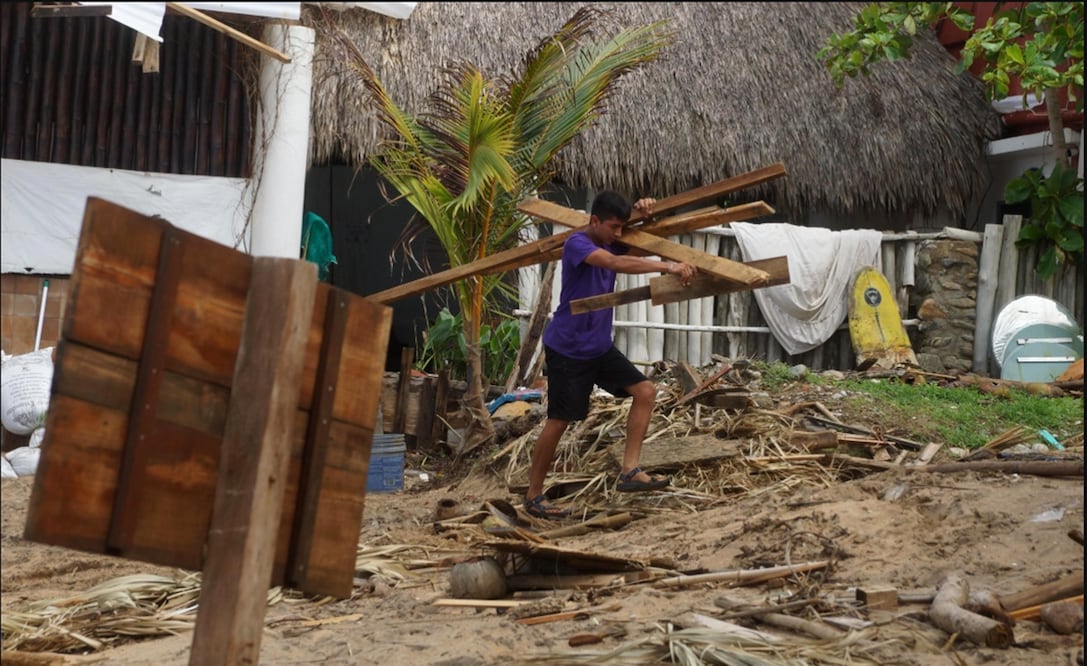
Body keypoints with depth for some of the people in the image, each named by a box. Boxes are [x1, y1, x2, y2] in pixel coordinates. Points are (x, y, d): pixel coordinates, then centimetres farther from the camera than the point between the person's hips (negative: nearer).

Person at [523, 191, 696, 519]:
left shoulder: (611, 243, 6)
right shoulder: (577, 244, -20)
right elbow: (616, 263, -36)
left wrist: (645, 214, -7)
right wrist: (669, 267, -41)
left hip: (600, 347, 8)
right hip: (566, 349, -8)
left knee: (646, 391, -2)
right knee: (559, 421, -4)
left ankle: (630, 471, -3)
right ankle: (533, 496, 9)